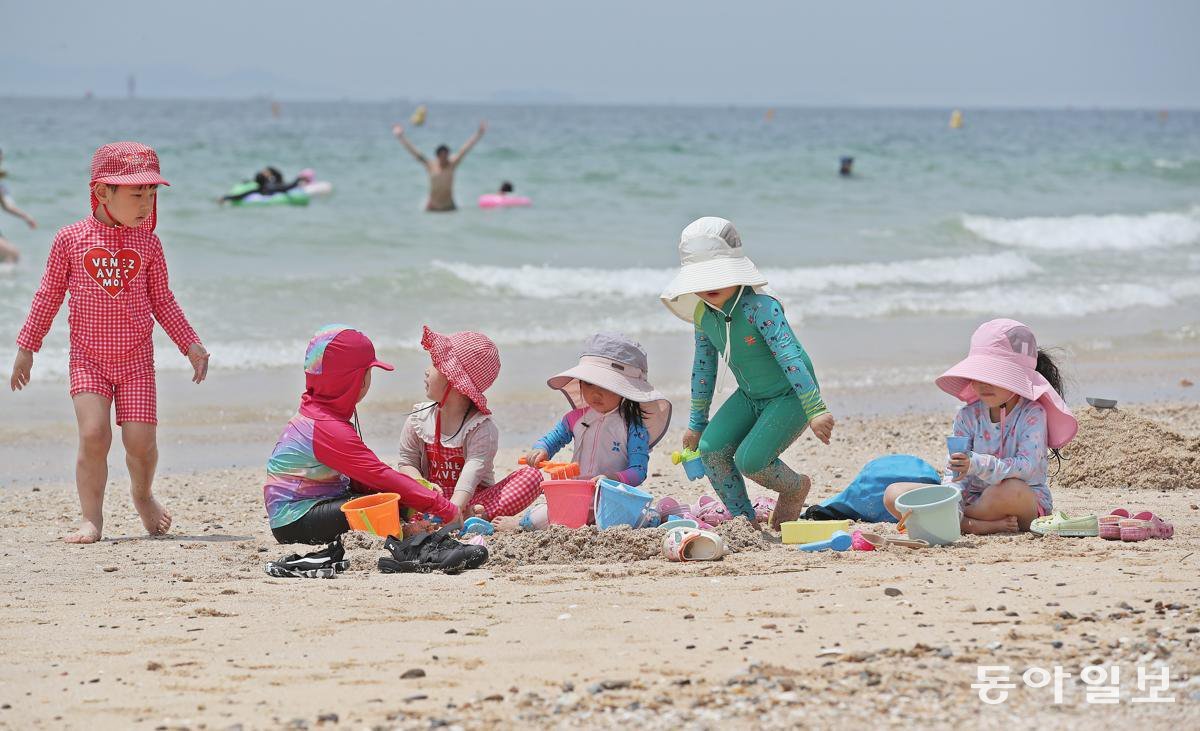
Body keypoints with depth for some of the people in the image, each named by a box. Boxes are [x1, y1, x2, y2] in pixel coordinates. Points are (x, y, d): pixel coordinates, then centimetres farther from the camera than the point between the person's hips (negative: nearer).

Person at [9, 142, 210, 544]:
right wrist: (26, 347, 5)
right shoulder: (70, 239, -3)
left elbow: (162, 301, 11)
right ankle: (91, 520, -8)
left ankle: (142, 495, 27)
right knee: (93, 434, -17)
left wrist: (191, 345, 8)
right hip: (87, 359, -1)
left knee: (140, 439, -4)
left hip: (136, 359, 1)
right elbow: (49, 296, 5)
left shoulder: (147, 243, 2)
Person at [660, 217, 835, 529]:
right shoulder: (704, 313, -4)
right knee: (711, 448, -11)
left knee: (749, 460, -21)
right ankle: (741, 517, 7)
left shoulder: (759, 306, -28)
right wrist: (697, 423, 16)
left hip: (790, 396, -7)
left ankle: (795, 487, 12)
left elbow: (790, 356, -34)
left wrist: (816, 409, -39)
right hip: (749, 396, 7)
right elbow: (703, 366, 10)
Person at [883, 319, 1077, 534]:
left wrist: (978, 464, -36)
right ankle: (976, 525, -26)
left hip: (1028, 502, -5)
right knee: (893, 494, -11)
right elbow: (955, 475, -2)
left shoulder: (1032, 414, -10)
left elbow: (1028, 467, -24)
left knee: (1009, 489, -43)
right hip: (973, 497, 5)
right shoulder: (968, 416, 3)